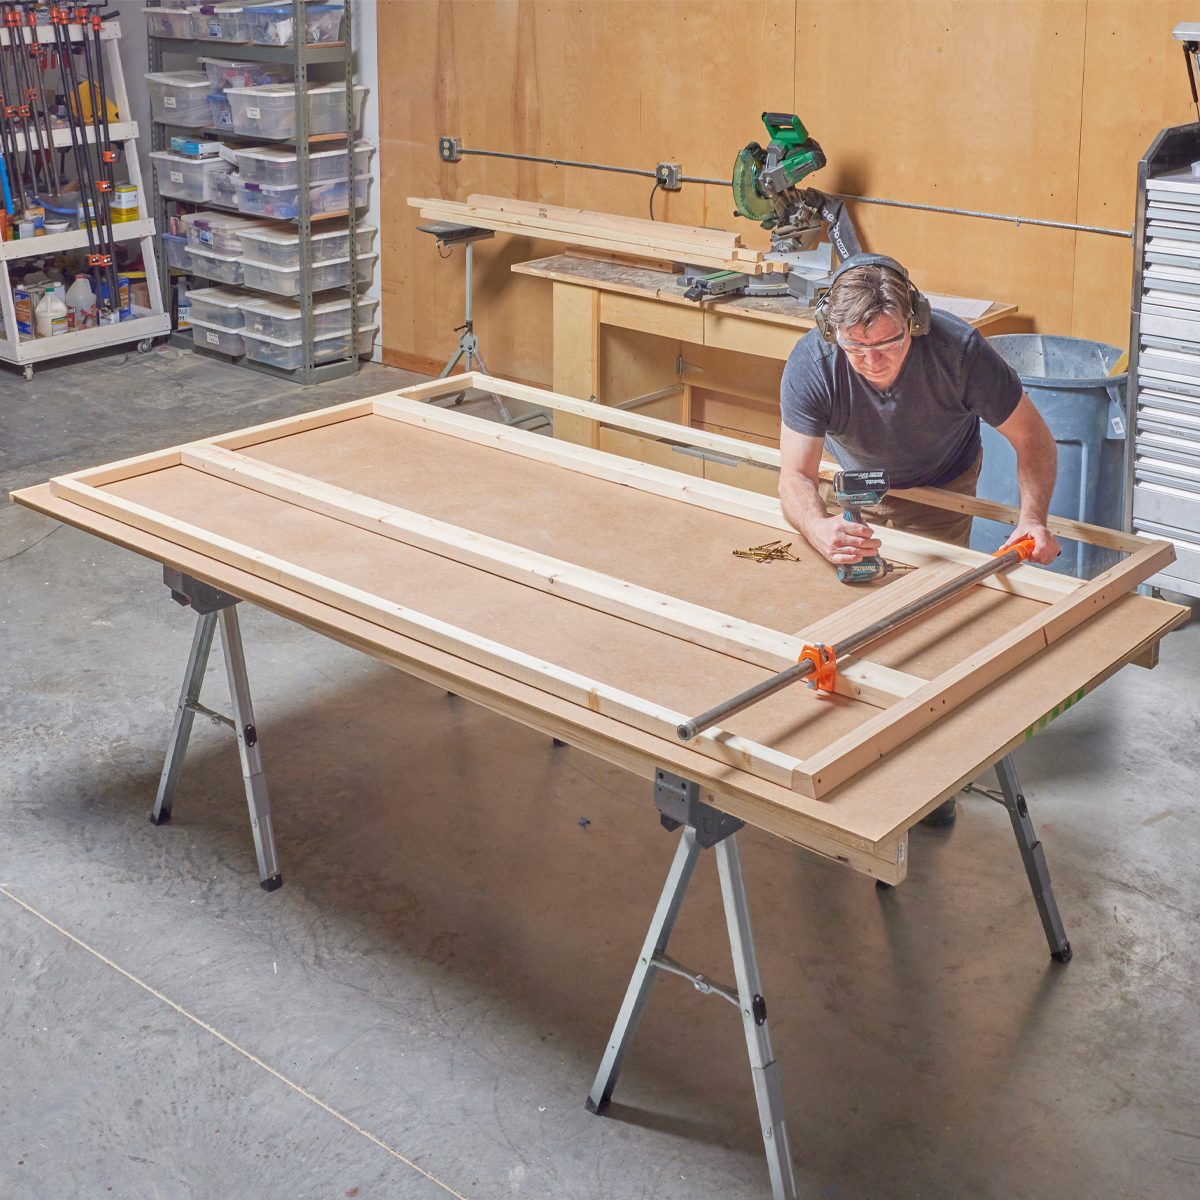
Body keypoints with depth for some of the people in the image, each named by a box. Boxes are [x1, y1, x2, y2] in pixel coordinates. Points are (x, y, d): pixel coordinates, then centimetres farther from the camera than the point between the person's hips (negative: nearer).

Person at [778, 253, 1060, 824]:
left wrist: (1033, 518, -41)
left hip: (941, 488, -1)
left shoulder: (959, 349, -36)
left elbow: (1033, 439, -25)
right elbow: (795, 476, -37)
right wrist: (820, 528, -60)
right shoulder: (811, 364, -35)